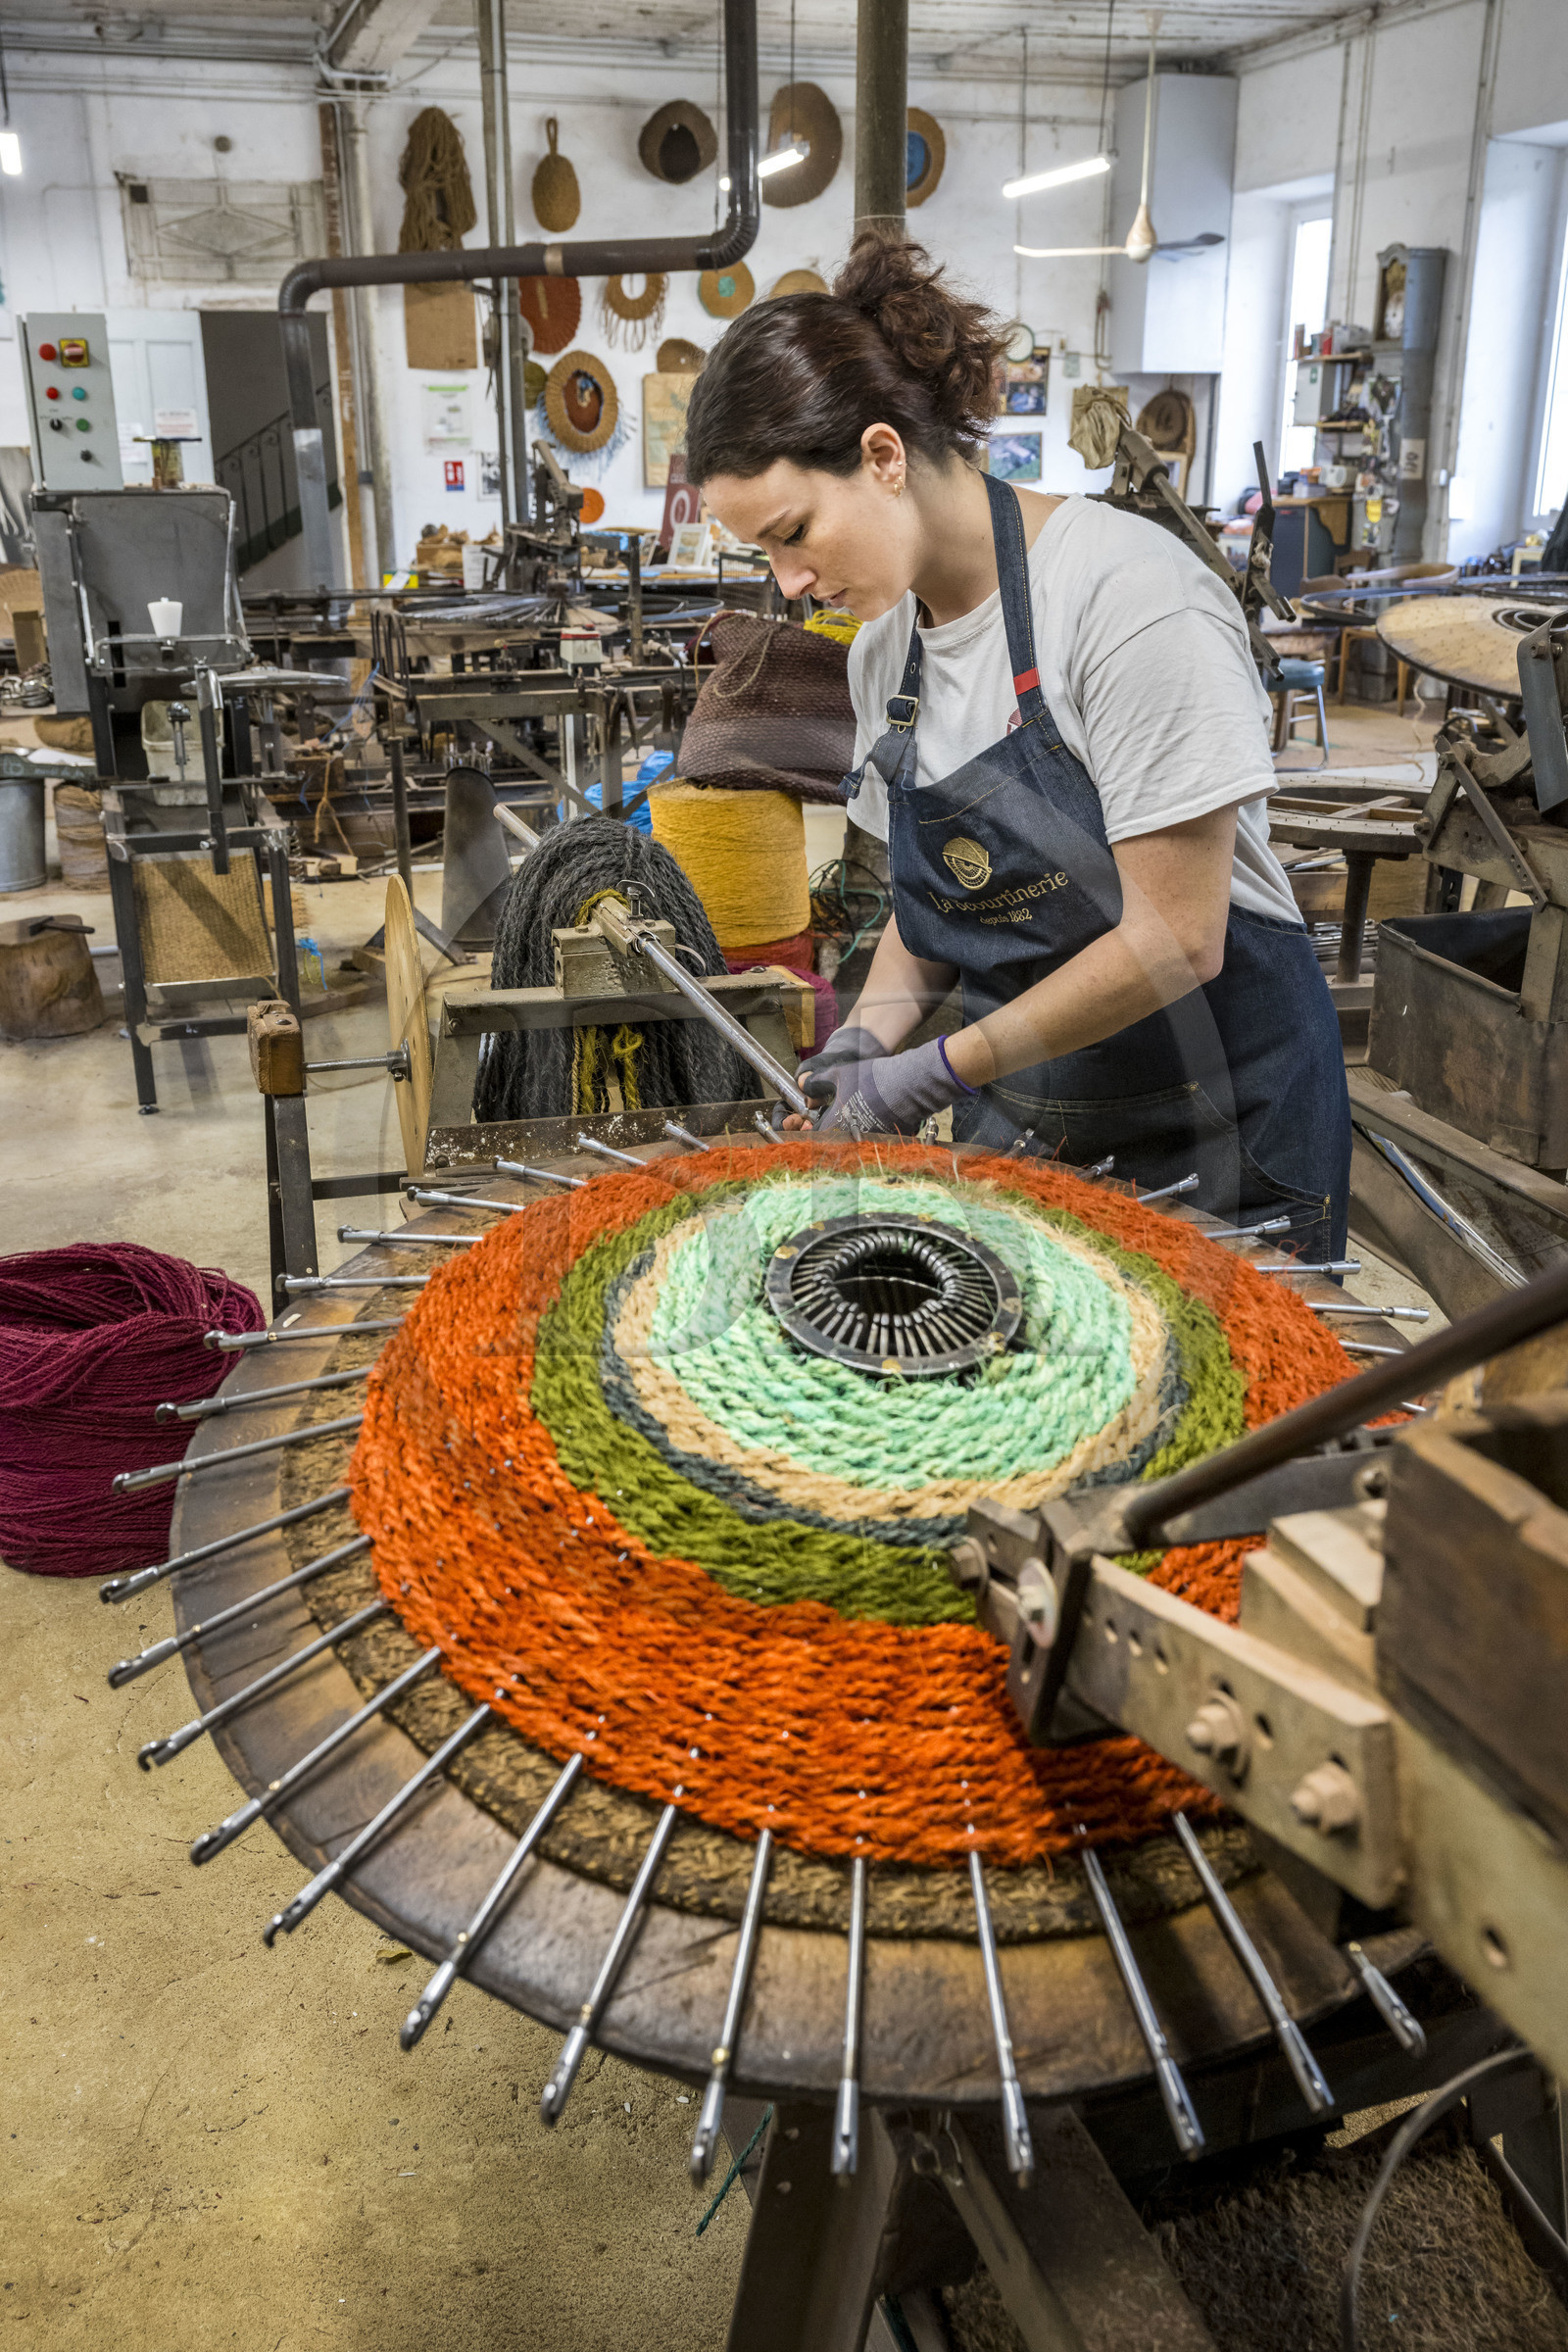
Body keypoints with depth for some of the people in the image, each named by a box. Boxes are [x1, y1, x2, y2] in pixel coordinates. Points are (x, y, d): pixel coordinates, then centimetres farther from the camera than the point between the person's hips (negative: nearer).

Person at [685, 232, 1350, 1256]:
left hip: (1217, 1121, -6)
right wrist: (871, 1034, -7)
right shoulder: (883, 646, 2)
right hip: (1021, 1115, 6)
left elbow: (1174, 943, -22)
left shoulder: (1132, 598, -21)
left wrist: (938, 1069, -18)